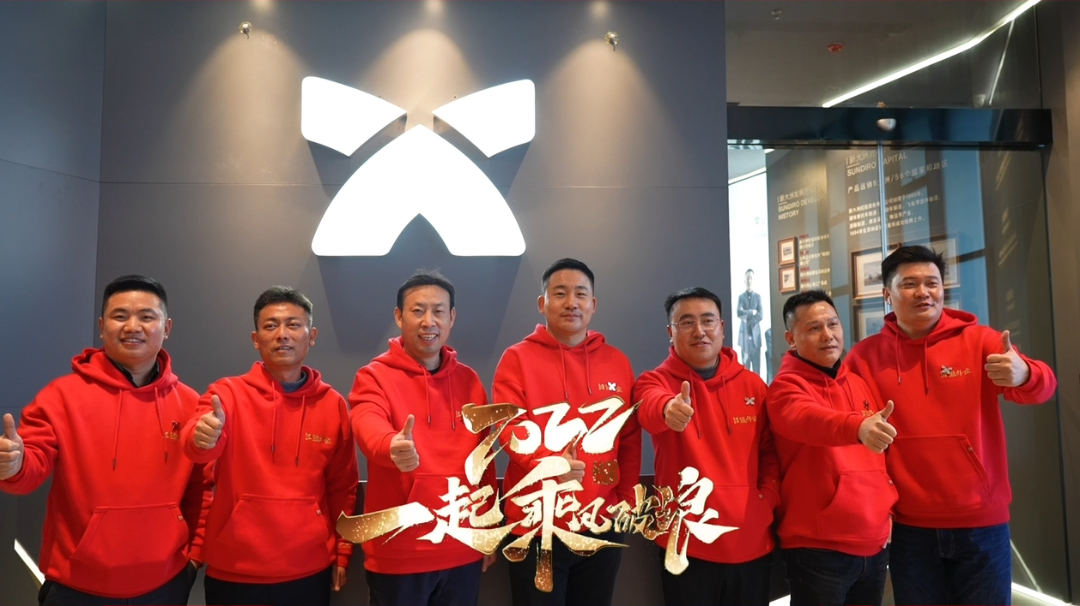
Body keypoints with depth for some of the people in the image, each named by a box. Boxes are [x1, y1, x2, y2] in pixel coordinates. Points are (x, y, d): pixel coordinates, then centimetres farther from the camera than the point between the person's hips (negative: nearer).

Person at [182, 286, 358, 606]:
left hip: (309, 572, 1)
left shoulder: (333, 404, -1)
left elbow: (343, 488, 6)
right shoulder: (228, 393, -4)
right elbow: (195, 441, -24)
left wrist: (342, 553, 6)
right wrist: (202, 437, -44)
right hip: (234, 572, -1)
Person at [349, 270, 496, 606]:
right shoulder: (375, 377, -7)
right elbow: (368, 428, -28)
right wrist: (393, 446, -49)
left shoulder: (469, 381, 5)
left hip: (463, 552, 4)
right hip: (398, 554, -3)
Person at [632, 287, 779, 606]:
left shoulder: (753, 384, 5)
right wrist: (669, 409, -52)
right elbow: (650, 408, -30)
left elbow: (770, 449, 12)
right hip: (688, 545, -3)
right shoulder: (654, 382, -6)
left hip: (752, 543, 3)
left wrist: (768, 498, -4)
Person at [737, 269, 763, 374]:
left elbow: (760, 315, -4)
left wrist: (748, 319, -12)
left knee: (756, 363, 0)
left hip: (755, 333, 0)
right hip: (744, 333, 0)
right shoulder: (741, 296, 7)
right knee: (745, 363, 2)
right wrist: (752, 312, -11)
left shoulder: (758, 296, 7)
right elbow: (739, 312, -9)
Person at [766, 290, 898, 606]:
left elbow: (880, 457, 19)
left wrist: (888, 508, 10)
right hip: (817, 548, -6)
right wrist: (858, 427, -51)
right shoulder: (786, 387, -11)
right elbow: (809, 419, -34)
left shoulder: (858, 383, 10)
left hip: (873, 544, 7)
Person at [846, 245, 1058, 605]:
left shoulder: (980, 340, -2)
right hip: (909, 528, 1)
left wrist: (1024, 375, -40)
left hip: (982, 523, 0)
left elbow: (1042, 385, -16)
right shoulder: (865, 357, -2)